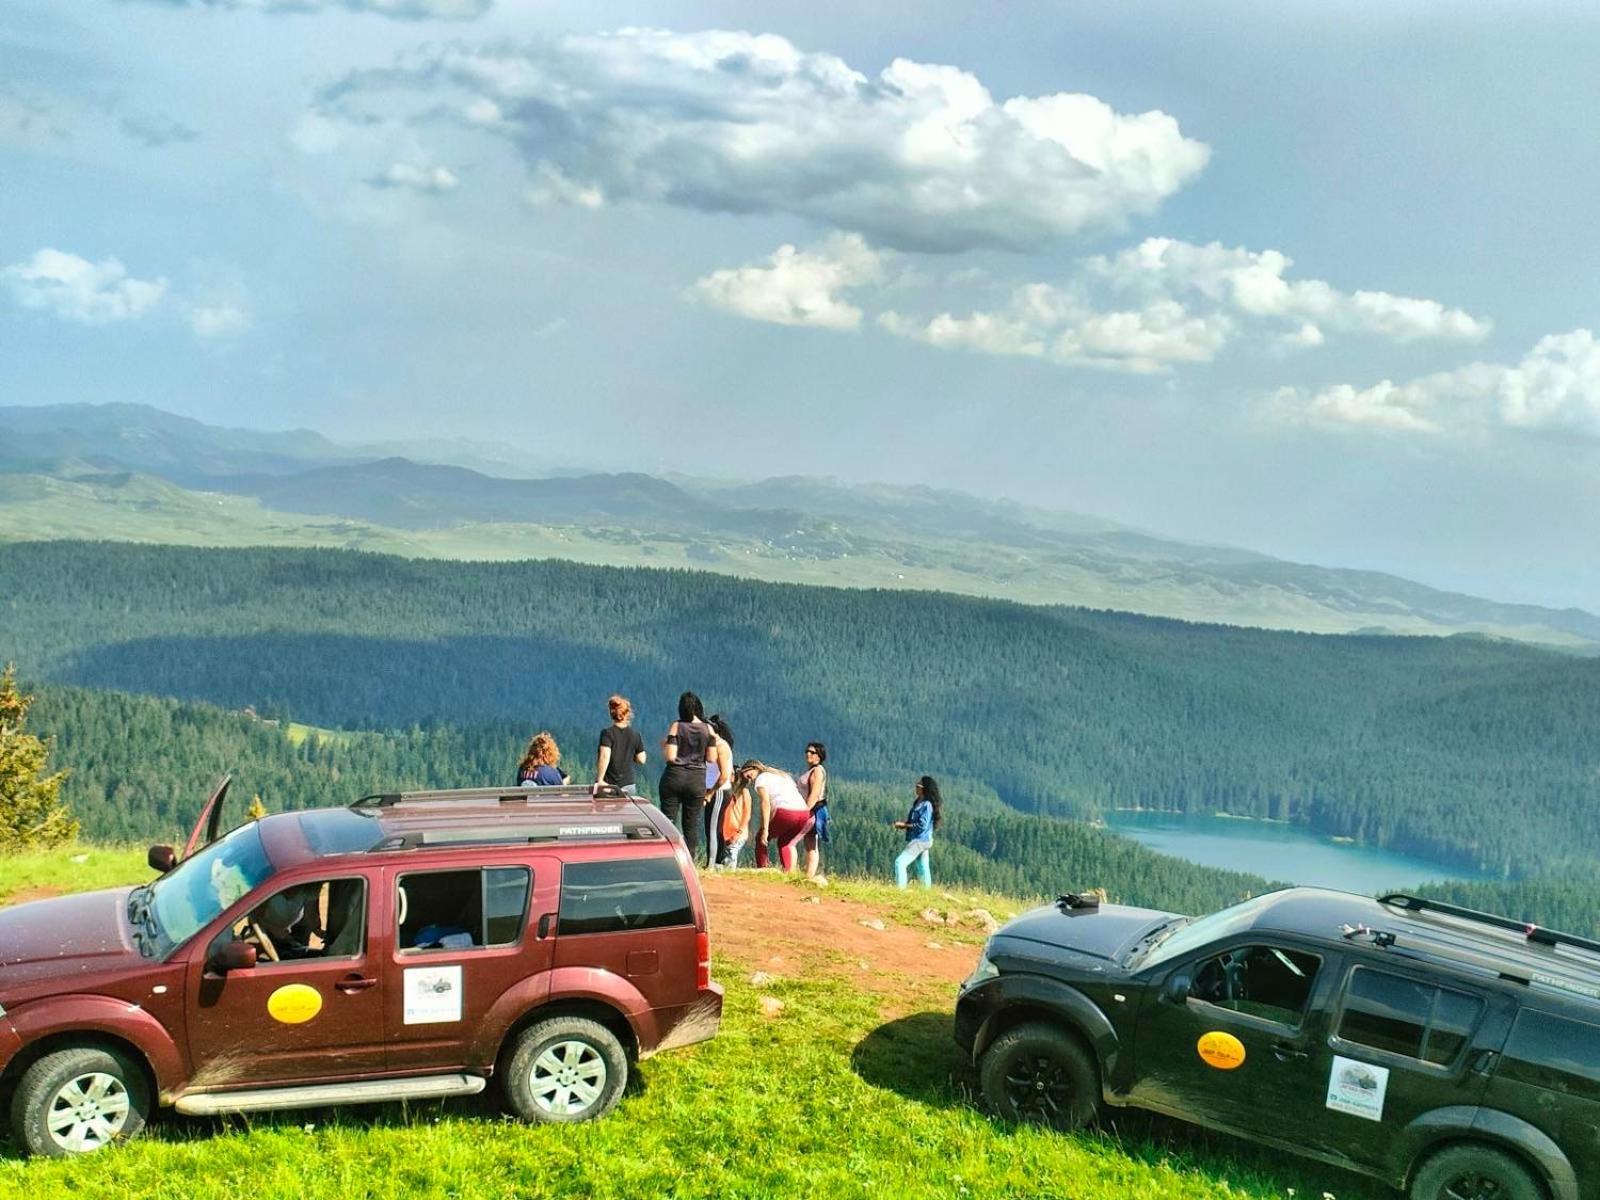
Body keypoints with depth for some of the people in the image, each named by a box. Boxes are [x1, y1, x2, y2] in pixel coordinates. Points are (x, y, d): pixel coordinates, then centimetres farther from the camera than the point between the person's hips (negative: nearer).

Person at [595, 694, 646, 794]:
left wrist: (599, 780, -15)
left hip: (609, 784, -3)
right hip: (628, 785, 3)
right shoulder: (635, 734, 4)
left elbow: (604, 757, -17)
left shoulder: (607, 733, -7)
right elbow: (641, 760, 8)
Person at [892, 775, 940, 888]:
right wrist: (903, 823, 1)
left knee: (900, 862, -16)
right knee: (922, 868, 14)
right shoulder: (918, 802, 11)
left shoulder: (927, 805, -17)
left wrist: (904, 825, -14)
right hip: (919, 840, 10)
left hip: (920, 840, -10)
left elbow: (922, 825, -21)